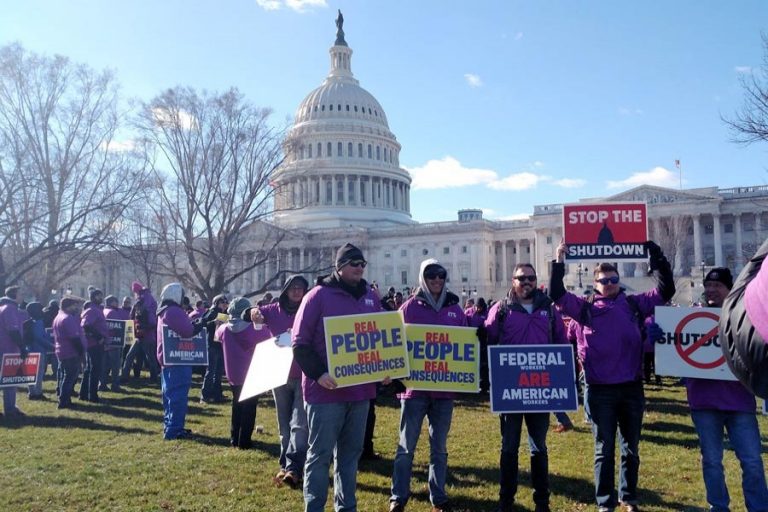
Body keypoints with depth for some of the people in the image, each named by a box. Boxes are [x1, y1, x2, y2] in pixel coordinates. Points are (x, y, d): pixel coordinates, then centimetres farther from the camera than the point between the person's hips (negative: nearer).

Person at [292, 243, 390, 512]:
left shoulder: (370, 297, 11)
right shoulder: (318, 296, -7)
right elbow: (300, 342, -10)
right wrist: (318, 373, -20)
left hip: (360, 389, 6)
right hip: (326, 390, -6)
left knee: (351, 451, 15)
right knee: (320, 453, 4)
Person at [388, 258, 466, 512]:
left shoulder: (455, 308, 7)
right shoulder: (410, 307, -2)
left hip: (445, 386, 3)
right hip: (414, 385, -3)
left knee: (439, 447, 13)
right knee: (406, 446, 5)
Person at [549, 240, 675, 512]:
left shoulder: (634, 304, 6)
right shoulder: (586, 308, 0)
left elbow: (665, 290, 3)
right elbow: (557, 295, -8)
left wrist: (656, 255, -5)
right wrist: (559, 261, -16)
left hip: (631, 387, 2)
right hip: (600, 389, -2)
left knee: (631, 448, 15)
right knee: (604, 450, 7)